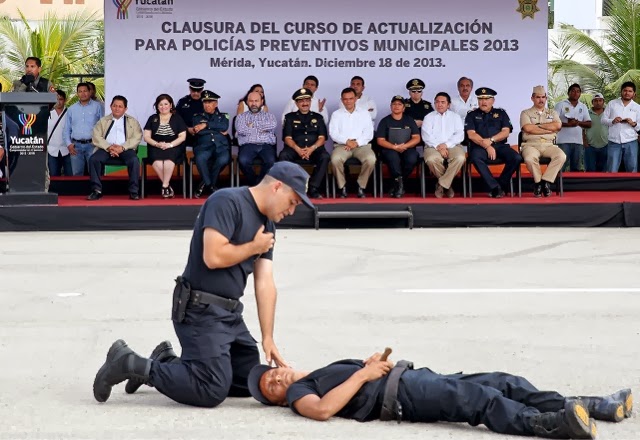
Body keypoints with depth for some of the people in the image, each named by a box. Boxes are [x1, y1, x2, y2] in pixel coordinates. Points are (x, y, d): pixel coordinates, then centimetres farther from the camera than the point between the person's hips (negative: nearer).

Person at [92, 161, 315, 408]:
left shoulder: (267, 225, 12)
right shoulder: (227, 202, -14)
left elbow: (265, 284, 6)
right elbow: (213, 256, -26)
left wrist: (268, 338, -1)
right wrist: (254, 247, -9)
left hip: (231, 313, 9)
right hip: (202, 311, -9)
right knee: (212, 391, -15)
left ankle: (168, 361, 19)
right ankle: (129, 363, -3)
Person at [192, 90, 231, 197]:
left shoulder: (223, 116, 22)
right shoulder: (198, 117, 21)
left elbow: (224, 127, -1)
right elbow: (198, 131, 2)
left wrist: (206, 125, -5)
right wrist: (218, 130, 1)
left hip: (221, 145, 0)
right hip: (204, 145, 0)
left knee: (224, 159, -36)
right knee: (200, 158, -37)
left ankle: (206, 183, -12)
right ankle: (210, 185, -16)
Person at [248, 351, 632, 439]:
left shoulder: (325, 372, 36)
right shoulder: (297, 393, 10)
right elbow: (322, 409, -13)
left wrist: (374, 363, 11)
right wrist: (364, 374, -8)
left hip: (410, 375, 9)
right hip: (395, 395, -9)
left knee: (502, 382, -7)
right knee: (475, 398, -32)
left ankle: (580, 407, -16)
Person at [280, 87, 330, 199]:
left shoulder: (318, 117, 18)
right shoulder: (290, 117, 15)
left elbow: (322, 137, 7)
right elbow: (287, 138, 4)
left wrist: (312, 148, -14)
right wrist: (297, 149, -17)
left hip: (314, 149, 1)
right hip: (295, 149, -1)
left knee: (325, 156, -33)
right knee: (283, 155, -34)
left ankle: (313, 189, -28)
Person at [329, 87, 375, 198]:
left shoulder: (364, 114, 16)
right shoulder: (336, 114, 15)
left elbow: (369, 133, 5)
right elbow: (333, 133, 2)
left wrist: (357, 143, -12)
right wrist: (347, 141, -14)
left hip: (361, 144, 0)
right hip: (342, 145, 0)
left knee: (371, 159, -33)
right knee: (335, 159, -35)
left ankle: (361, 186, -15)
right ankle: (342, 187, -16)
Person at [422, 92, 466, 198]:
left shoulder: (455, 116, 17)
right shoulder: (429, 117, 16)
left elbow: (460, 135, 4)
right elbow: (426, 136, 2)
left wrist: (446, 144, -13)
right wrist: (438, 147, -15)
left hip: (452, 146, 1)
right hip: (433, 146, -1)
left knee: (460, 158, -34)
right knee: (431, 159, -36)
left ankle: (442, 184, -20)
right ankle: (447, 184, -11)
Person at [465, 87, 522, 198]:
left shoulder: (501, 113, 18)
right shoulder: (472, 115, 14)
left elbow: (506, 132, 5)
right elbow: (471, 134, 0)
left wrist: (491, 140, -12)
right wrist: (487, 146, -13)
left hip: (500, 145, 2)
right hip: (480, 147, -2)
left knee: (517, 158, -27)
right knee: (476, 158, -38)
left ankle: (501, 184, -11)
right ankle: (495, 187, -33)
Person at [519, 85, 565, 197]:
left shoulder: (552, 113, 22)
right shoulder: (526, 113, 14)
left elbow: (558, 125, 0)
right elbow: (528, 128, -7)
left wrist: (538, 126, 0)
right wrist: (549, 129, -3)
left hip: (549, 145, 2)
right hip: (531, 145, -2)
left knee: (561, 156, -31)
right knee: (529, 158, -38)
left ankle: (545, 181, -19)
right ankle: (538, 182, -14)